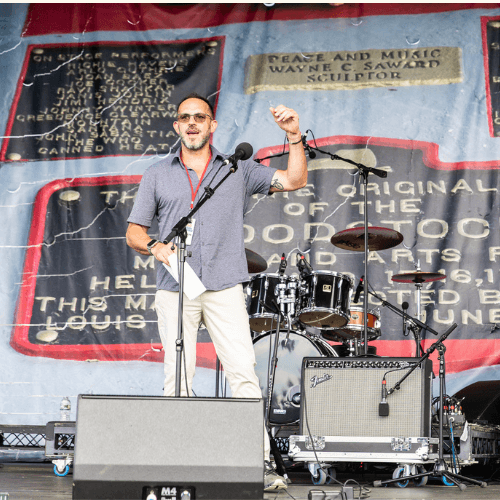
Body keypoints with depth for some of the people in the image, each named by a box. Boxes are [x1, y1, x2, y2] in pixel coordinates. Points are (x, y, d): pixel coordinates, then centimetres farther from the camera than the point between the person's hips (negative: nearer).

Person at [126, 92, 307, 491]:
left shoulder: (238, 170, 12)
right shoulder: (157, 175, 14)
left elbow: (295, 180, 5)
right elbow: (134, 232, 14)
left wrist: (295, 136, -8)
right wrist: (154, 246, -8)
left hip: (224, 288, -1)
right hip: (174, 289, 1)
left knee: (243, 371, -10)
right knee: (178, 377, 0)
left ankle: (261, 462, -8)